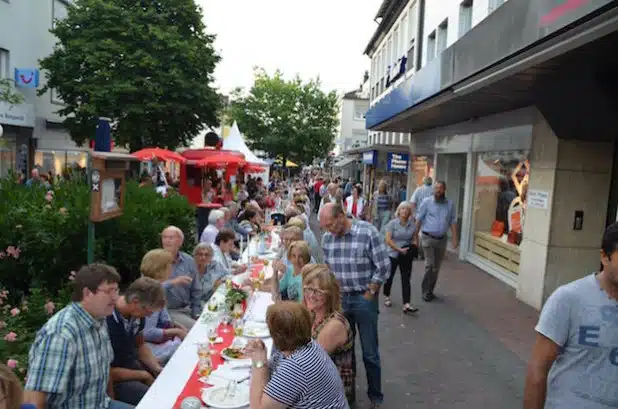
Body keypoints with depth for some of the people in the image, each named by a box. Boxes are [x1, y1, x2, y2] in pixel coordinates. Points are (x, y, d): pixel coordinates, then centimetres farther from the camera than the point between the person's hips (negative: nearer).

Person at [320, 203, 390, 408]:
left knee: (370, 352, 8)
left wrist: (368, 295, -10)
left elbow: (383, 267, -14)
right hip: (339, 298, 4)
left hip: (364, 299, -4)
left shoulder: (368, 232, -17)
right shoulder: (327, 238, -2)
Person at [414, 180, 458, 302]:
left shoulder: (450, 204, 3)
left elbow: (453, 222, 6)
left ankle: (429, 291, 25)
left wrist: (455, 239, 1)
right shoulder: (427, 202, -5)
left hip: (442, 239, 4)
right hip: (428, 238, -3)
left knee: (436, 267, 11)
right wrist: (415, 237, -4)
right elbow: (419, 220, -3)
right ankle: (426, 291, 7)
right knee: (430, 265, -8)